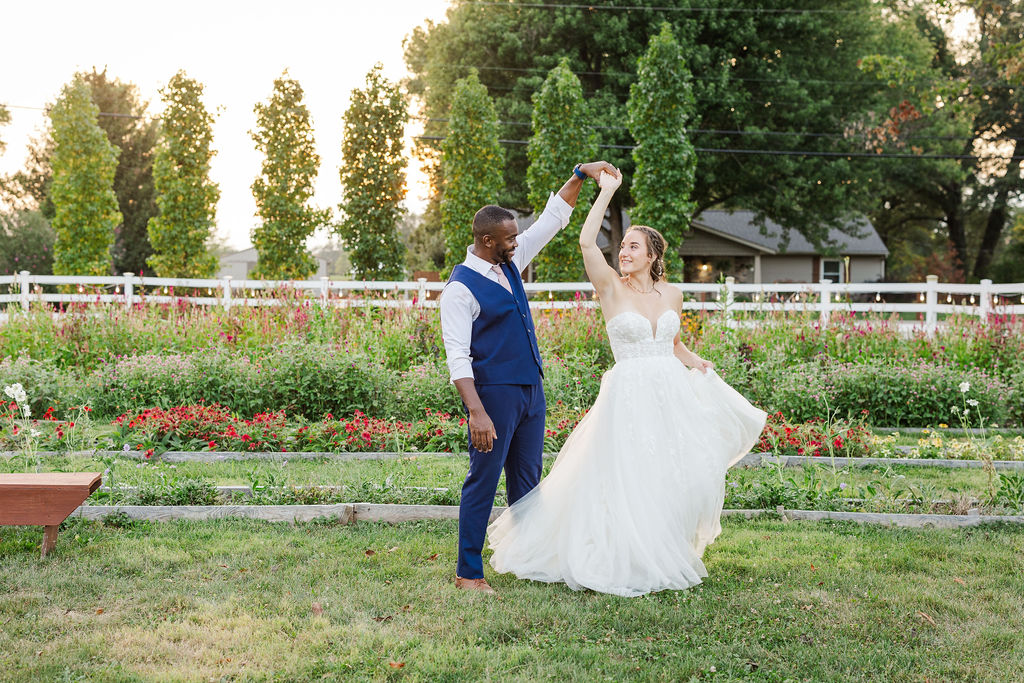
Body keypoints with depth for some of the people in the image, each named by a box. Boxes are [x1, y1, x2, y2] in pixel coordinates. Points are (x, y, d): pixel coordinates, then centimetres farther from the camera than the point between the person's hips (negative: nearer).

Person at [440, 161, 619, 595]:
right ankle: (468, 573, 6)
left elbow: (552, 219, 18)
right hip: (494, 392, -8)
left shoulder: (511, 262, 9)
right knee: (483, 481, -3)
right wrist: (477, 412, -28)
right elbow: (457, 356, -20)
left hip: (530, 388, 8)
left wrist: (581, 175, 9)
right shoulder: (461, 287, -15)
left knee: (527, 480, 13)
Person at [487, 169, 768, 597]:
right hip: (630, 397, -4)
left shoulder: (671, 295, 9)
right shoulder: (612, 289, -3)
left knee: (681, 474, 5)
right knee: (629, 480, -3)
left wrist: (696, 362, 5)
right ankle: (628, 560, 14)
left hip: (672, 395, 4)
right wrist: (606, 191, -13)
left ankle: (666, 556, 24)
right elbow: (587, 242, -18)